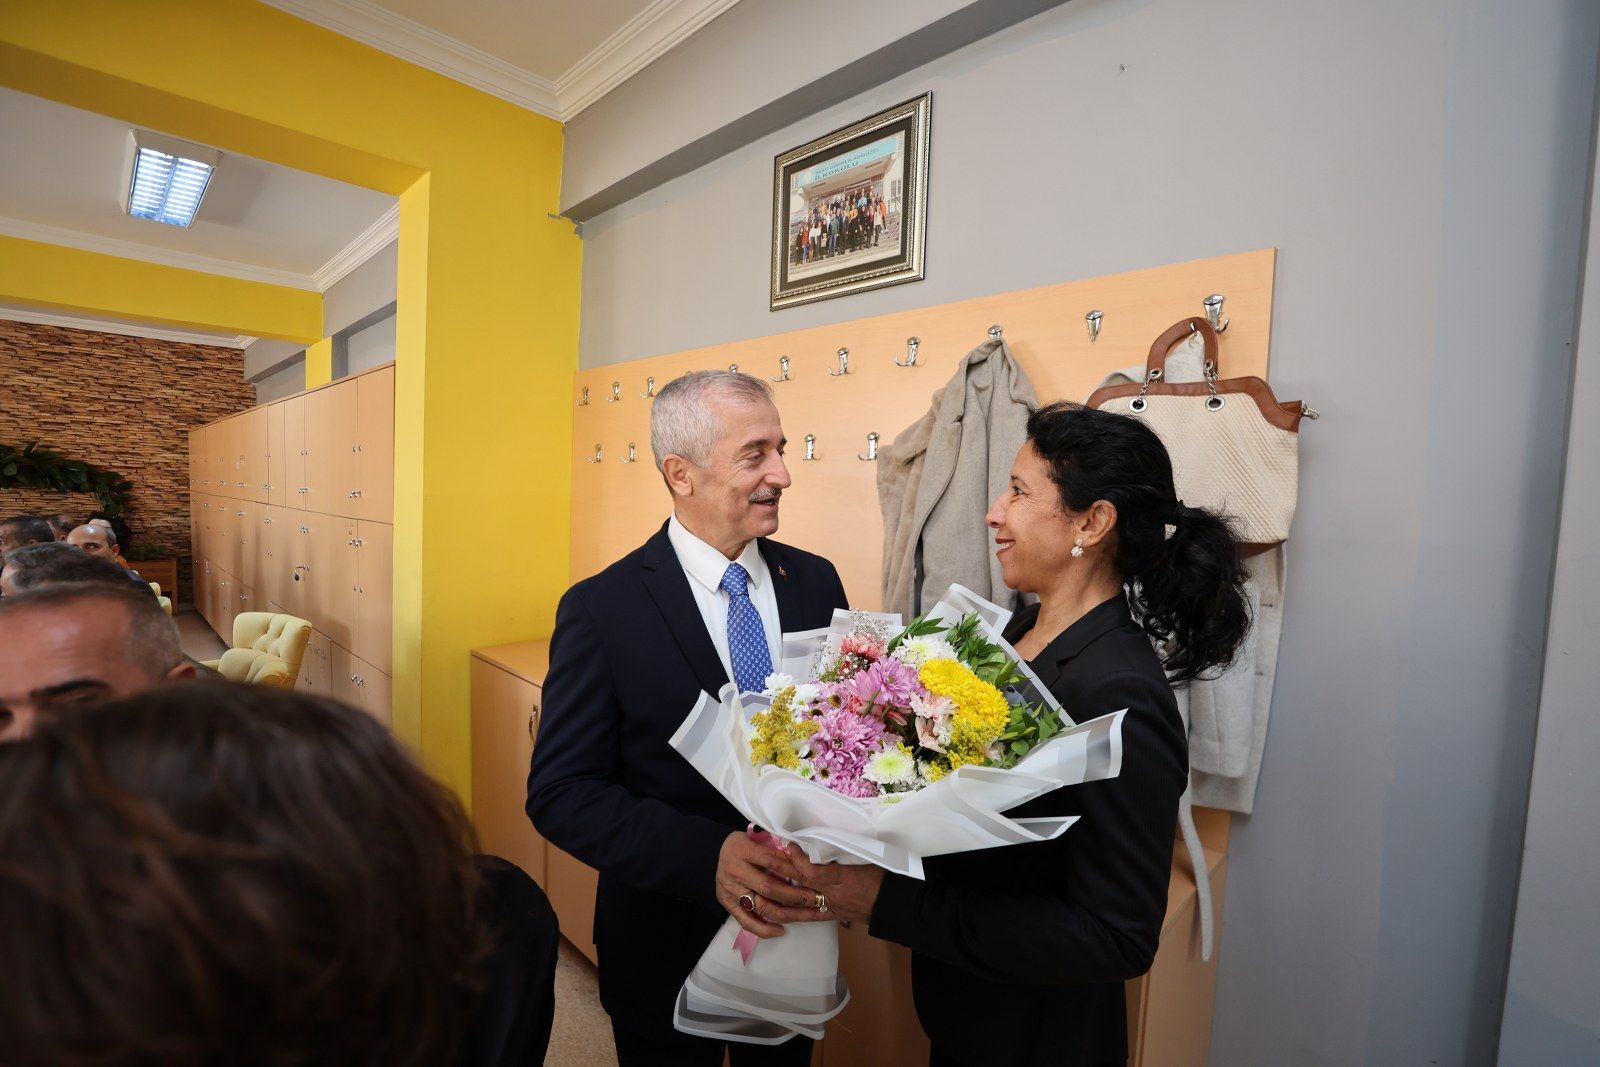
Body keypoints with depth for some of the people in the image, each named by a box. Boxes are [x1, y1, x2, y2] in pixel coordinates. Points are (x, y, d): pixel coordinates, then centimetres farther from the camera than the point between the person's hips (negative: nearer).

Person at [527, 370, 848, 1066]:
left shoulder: (816, 582, -7)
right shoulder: (601, 608, -18)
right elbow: (560, 793, -17)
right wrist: (708, 855, -30)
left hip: (795, 929, 4)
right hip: (666, 944, -3)